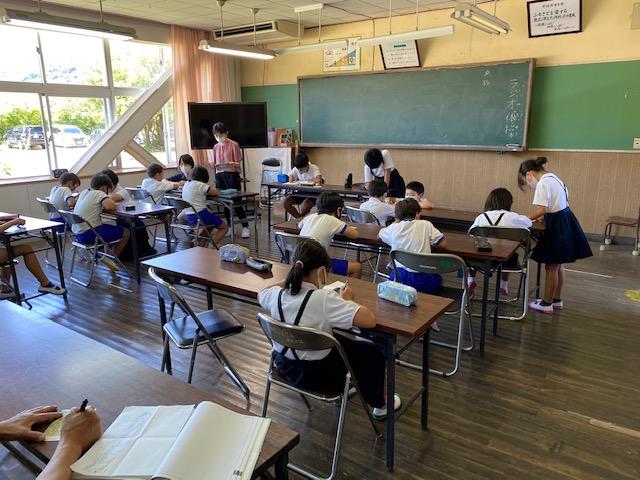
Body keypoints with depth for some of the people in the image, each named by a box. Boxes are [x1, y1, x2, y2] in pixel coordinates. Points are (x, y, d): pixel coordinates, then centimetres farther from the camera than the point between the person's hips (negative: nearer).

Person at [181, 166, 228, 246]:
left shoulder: (186, 184, 11)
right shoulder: (200, 185, -13)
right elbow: (215, 192, -11)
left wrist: (207, 190, 12)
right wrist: (212, 189, 10)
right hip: (200, 215, -8)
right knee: (224, 226, 9)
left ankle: (197, 241, 21)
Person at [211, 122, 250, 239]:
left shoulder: (234, 145, -4)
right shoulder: (216, 147, 13)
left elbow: (238, 163, -6)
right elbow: (215, 163, 19)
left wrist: (230, 164, -24)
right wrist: (214, 165, -3)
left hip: (232, 174, -5)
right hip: (219, 175, 6)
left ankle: (245, 227, 1)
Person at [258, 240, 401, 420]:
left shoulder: (276, 295, -13)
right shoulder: (324, 299, -31)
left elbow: (261, 294, 12)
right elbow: (370, 320, -32)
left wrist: (290, 281, 11)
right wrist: (347, 301, -15)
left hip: (284, 367, 6)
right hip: (318, 375, -6)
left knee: (343, 341, 31)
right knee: (373, 352, 17)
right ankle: (379, 405, 39)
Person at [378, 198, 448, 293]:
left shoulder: (394, 228, 4)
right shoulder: (426, 225, 0)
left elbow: (380, 234, 25)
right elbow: (443, 243, 3)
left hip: (400, 278, 1)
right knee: (438, 279, 32)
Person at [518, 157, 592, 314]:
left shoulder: (543, 183, -18)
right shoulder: (553, 178, 11)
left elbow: (541, 210, -27)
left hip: (558, 225, -10)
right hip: (564, 221, 10)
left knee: (551, 267, 1)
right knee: (558, 265, 18)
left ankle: (546, 304, 12)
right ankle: (557, 300, 30)